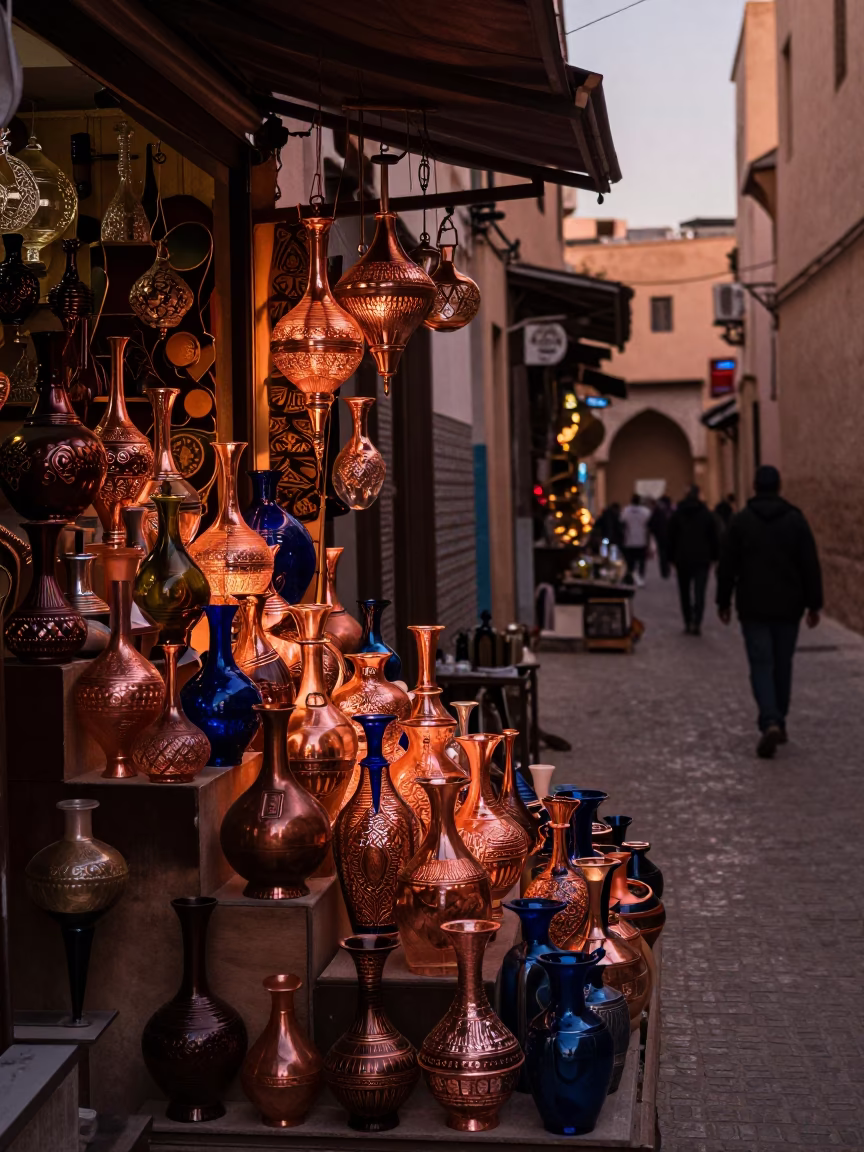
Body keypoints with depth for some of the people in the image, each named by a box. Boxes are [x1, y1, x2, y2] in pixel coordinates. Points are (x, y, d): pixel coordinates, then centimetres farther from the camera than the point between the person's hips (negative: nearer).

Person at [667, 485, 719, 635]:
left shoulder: (676, 515, 2)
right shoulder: (707, 514, 2)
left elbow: (671, 539, 2)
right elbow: (715, 538, 3)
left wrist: (671, 558, 7)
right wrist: (714, 557, 9)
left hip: (682, 560, 1)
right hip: (702, 559, 0)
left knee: (685, 593, 12)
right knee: (699, 592, -4)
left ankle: (688, 623, 11)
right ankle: (696, 622, -19)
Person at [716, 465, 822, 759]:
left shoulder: (740, 520, -2)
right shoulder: (796, 519, 0)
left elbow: (726, 566, -1)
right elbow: (810, 566, -1)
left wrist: (724, 602, 8)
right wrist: (814, 604, 4)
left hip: (753, 607, -1)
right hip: (788, 607, 1)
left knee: (761, 666, -2)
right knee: (783, 665, 14)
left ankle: (770, 723, -21)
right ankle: (778, 723, 20)